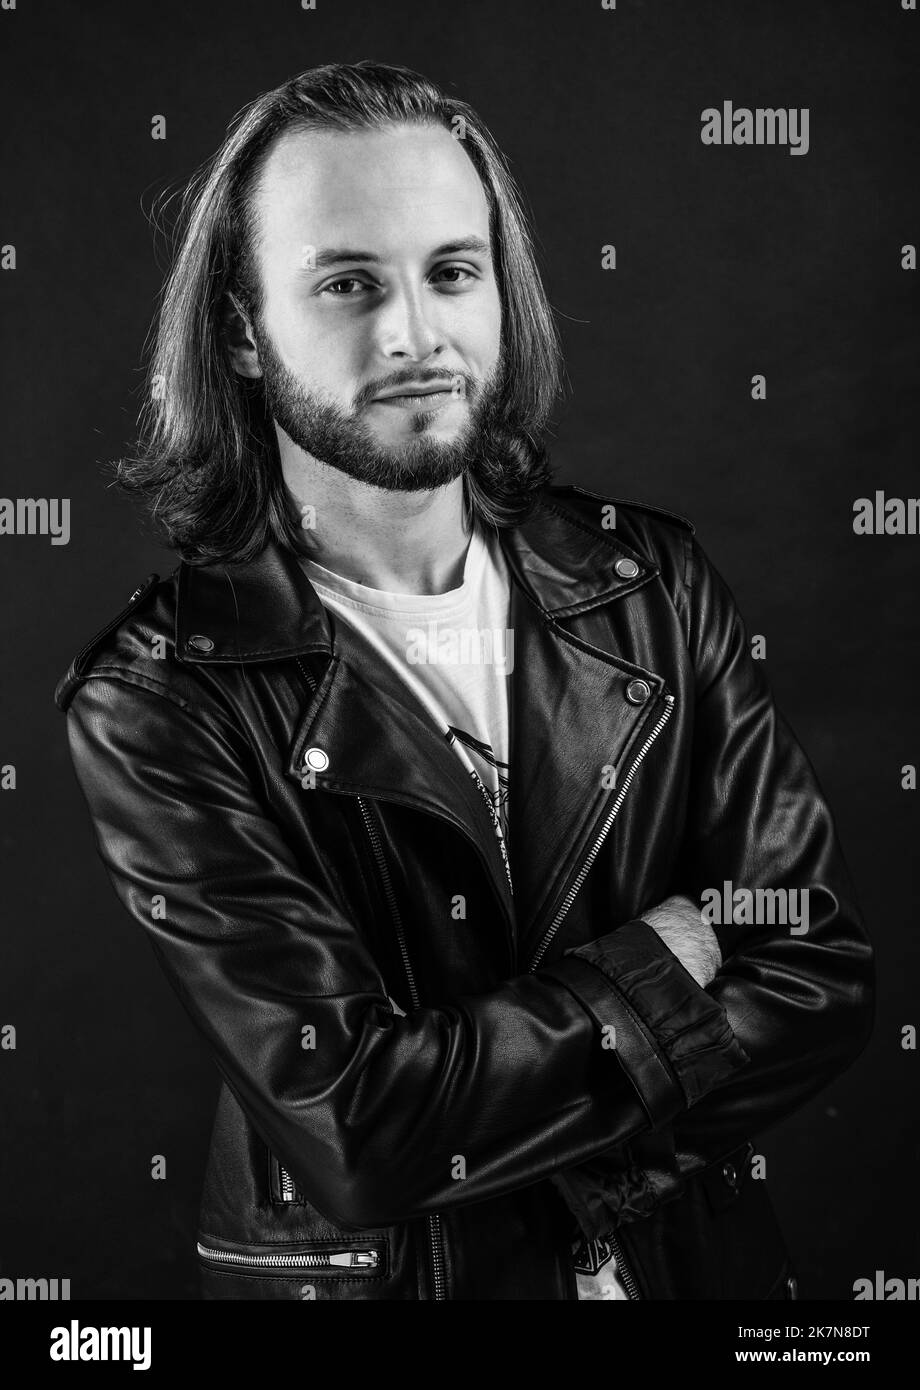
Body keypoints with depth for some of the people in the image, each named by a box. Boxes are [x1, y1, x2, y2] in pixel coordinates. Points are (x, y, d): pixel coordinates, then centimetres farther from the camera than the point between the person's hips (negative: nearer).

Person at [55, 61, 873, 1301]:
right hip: (363, 1268, -2)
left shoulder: (651, 582, -9)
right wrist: (657, 962, -16)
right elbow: (352, 1120, -24)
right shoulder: (155, 701, -19)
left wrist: (463, 1134, -20)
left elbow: (821, 980, -11)